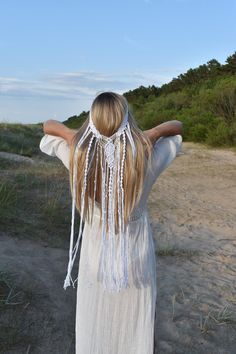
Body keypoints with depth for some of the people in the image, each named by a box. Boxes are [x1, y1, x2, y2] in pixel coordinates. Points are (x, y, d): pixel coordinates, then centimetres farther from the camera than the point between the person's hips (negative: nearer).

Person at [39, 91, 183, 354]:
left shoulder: (79, 155, -20)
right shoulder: (146, 157, -22)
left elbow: (48, 126, 0)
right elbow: (177, 127, -2)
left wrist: (78, 137, -13)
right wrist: (145, 136, -15)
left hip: (95, 256, 1)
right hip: (136, 258, 0)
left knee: (93, 332, 23)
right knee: (136, 332, 22)